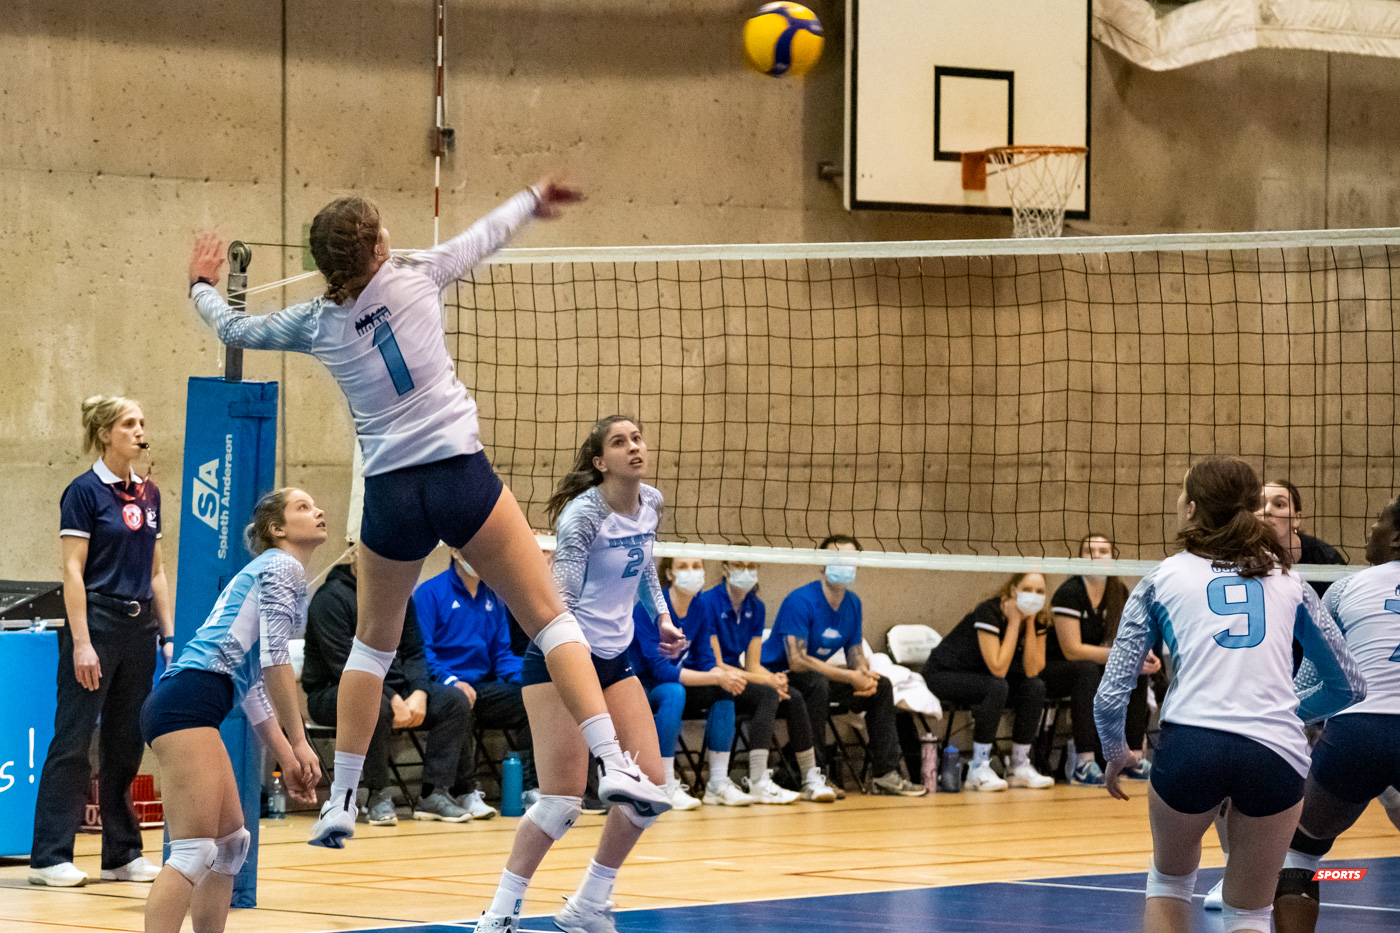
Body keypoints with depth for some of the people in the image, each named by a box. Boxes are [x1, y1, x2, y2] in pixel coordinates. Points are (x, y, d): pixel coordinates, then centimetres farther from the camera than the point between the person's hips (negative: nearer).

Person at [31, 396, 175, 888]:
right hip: (96, 620, -7)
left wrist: (170, 635, 11)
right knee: (72, 741, -5)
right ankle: (49, 856, -3)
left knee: (127, 743, 10)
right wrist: (81, 643, -17)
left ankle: (123, 853, 15)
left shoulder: (147, 494, 12)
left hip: (139, 626, 7)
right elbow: (73, 571, -12)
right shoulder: (85, 491, -8)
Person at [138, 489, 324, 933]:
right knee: (194, 852, -17)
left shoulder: (258, 573, 29)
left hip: (184, 707, 10)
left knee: (231, 842, 14)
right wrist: (299, 743, -10)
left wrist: (287, 760, 24)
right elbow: (275, 658, -11)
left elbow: (254, 686, 29)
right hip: (188, 700, -10)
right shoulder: (282, 566, 0)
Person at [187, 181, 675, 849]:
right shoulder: (413, 276, 1)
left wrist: (202, 286, 44)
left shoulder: (316, 323, 7)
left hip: (390, 493, 3)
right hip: (459, 472, -3)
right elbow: (483, 238, 18)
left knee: (373, 641, 21)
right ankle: (612, 762, -13)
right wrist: (532, 201, 38)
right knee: (549, 617, 0)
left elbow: (235, 329, 23)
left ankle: (341, 798, 18)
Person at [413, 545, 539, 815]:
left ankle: (531, 789, -14)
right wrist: (450, 681, -26)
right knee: (459, 701, -39)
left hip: (484, 686, 6)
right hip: (442, 687, -6)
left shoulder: (493, 598, 17)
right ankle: (465, 793, -30)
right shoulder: (430, 592, -2)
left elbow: (502, 653, 16)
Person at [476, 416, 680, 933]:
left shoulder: (650, 502, 3)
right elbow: (561, 598, -26)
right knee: (562, 801, -13)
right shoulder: (583, 513, -19)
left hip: (615, 658, 7)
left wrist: (661, 615, 14)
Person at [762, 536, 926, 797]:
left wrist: (865, 675, -18)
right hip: (778, 676, -8)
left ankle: (886, 775, 1)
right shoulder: (801, 601, -22)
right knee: (817, 682, -38)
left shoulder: (852, 603, 3)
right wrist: (850, 677, -29)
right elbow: (797, 661, -28)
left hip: (817, 677, 8)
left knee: (881, 686, 0)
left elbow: (856, 655, 8)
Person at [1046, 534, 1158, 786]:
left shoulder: (1119, 592, 1)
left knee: (1138, 673, -14)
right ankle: (1083, 763, -42)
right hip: (1049, 669, -7)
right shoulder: (1069, 593, -21)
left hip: (1095, 667, 7)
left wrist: (1143, 653, -19)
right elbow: (1072, 650, -25)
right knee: (1087, 671, -37)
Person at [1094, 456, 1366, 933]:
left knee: (1170, 879, 28)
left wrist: (1116, 755, 26)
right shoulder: (1287, 581, 18)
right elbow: (1348, 685, 21)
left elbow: (1111, 695, 8)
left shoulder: (1162, 579, 12)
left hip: (1190, 743, -1)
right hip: (1277, 751, 1)